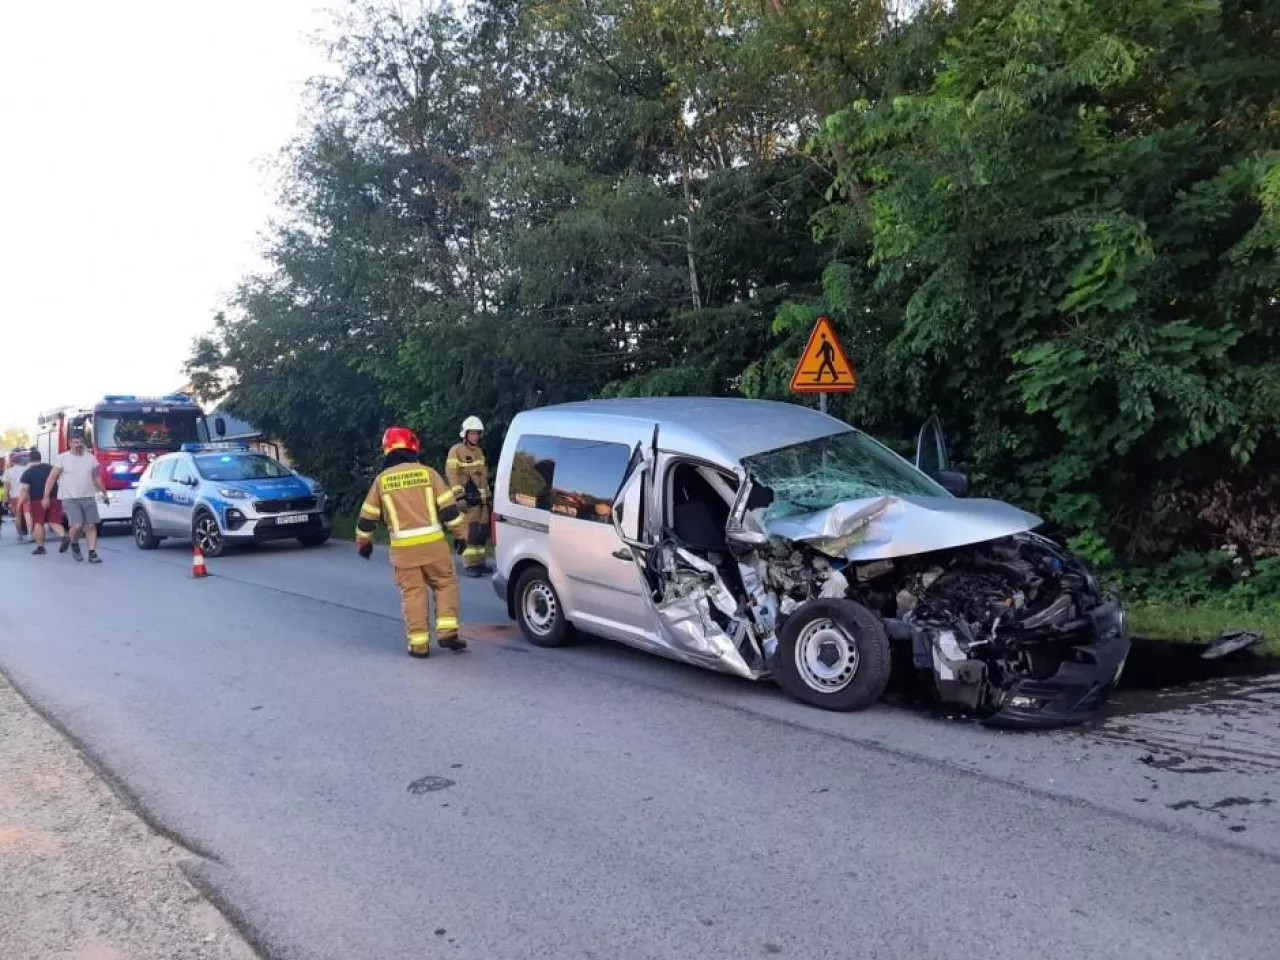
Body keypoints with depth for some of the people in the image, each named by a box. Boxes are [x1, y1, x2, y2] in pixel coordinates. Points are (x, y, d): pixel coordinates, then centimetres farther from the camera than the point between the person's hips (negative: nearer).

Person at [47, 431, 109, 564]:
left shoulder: (90, 458, 10)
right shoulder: (62, 458, -1)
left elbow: (97, 478, 19)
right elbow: (52, 478, 0)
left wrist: (104, 493, 18)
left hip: (88, 498, 4)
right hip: (70, 498, -4)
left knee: (91, 525, -2)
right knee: (77, 525, -14)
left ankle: (92, 553, 1)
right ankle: (74, 544, 16)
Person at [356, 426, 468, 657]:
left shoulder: (382, 480, 6)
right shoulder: (427, 473, 2)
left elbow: (367, 516, 13)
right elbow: (449, 508, 0)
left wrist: (363, 542, 29)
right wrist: (461, 534, 10)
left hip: (403, 548, 1)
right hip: (433, 543, -1)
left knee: (413, 592, 9)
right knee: (446, 584, 15)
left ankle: (418, 643, 8)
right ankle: (447, 632, 6)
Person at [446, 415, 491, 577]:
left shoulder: (479, 451, 18)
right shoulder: (456, 450, -6)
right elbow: (451, 473, -13)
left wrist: (488, 493, 23)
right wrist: (459, 494, -21)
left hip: (482, 497, 8)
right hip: (468, 497, -8)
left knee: (483, 531, 10)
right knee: (470, 531, -14)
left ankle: (480, 561, 18)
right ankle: (469, 564, -14)